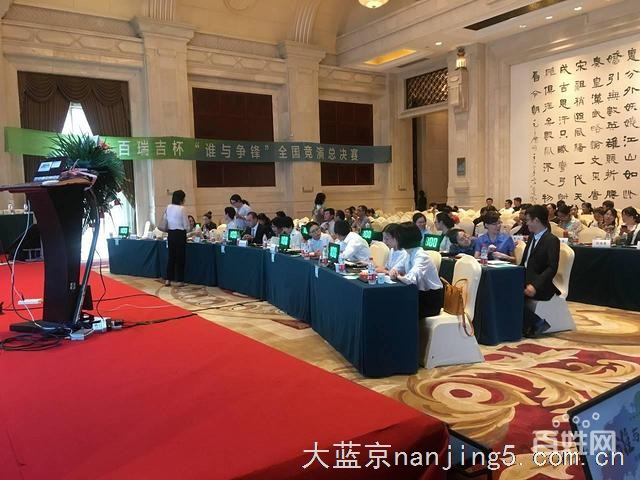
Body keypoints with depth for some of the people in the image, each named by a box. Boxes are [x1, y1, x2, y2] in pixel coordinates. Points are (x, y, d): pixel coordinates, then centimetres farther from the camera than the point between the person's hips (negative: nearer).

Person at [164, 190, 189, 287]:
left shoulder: (168, 207, 3)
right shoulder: (181, 209, -14)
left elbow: (166, 221, 9)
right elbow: (186, 225, -9)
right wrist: (187, 229, 12)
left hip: (171, 233, 6)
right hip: (180, 234, -6)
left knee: (171, 256, 13)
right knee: (180, 257, 3)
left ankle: (168, 280, 14)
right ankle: (180, 281, 8)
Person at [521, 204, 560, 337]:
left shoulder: (552, 240, -10)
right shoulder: (532, 237, 16)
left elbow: (552, 269, -19)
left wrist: (535, 286, -29)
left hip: (541, 287, -7)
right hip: (526, 280, 8)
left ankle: (538, 323, -9)